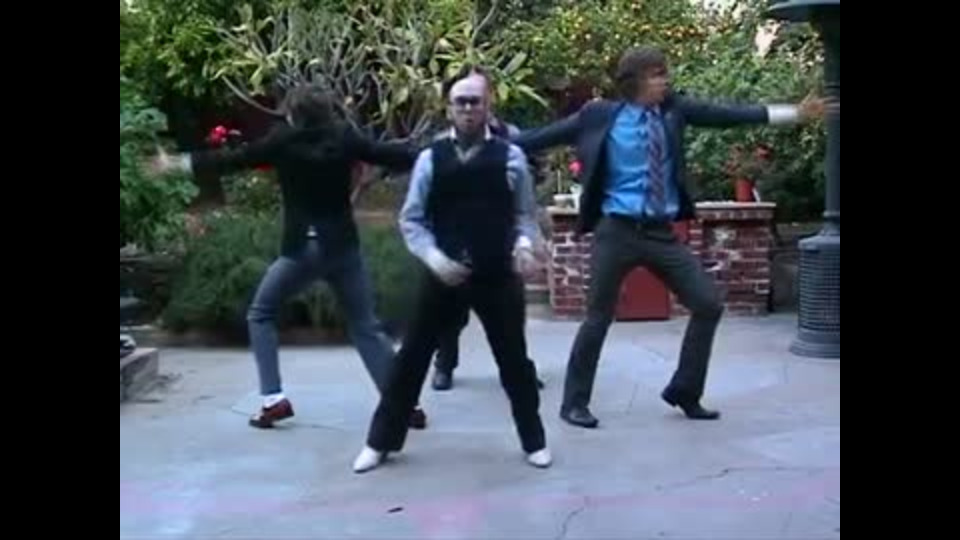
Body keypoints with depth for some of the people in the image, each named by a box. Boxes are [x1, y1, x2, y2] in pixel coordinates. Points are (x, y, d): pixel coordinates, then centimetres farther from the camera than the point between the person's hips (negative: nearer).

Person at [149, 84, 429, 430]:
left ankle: (274, 399, 8)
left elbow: (233, 159, 5)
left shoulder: (283, 139, -2)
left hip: (301, 250, -2)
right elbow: (388, 154, 3)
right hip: (342, 247, 2)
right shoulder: (344, 137, 1)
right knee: (366, 327, 8)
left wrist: (176, 163, 16)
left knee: (260, 314, 18)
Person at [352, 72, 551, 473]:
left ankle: (534, 441, 27)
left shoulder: (510, 157, 0)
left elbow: (524, 213, 7)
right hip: (443, 275, 1)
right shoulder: (431, 158, 0)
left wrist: (525, 244, -13)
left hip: (498, 275, 0)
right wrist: (434, 258, -12)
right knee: (412, 356, 7)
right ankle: (380, 441, 20)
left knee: (514, 360, 10)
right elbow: (411, 220, 3)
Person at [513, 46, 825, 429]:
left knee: (708, 305, 3)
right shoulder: (600, 116, -6)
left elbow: (728, 115, 1)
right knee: (598, 318, 2)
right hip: (617, 231, -4)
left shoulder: (673, 110, 4)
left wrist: (795, 113, -2)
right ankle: (575, 402, 18)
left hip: (661, 233, 5)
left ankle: (684, 392, 19)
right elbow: (546, 135, -1)